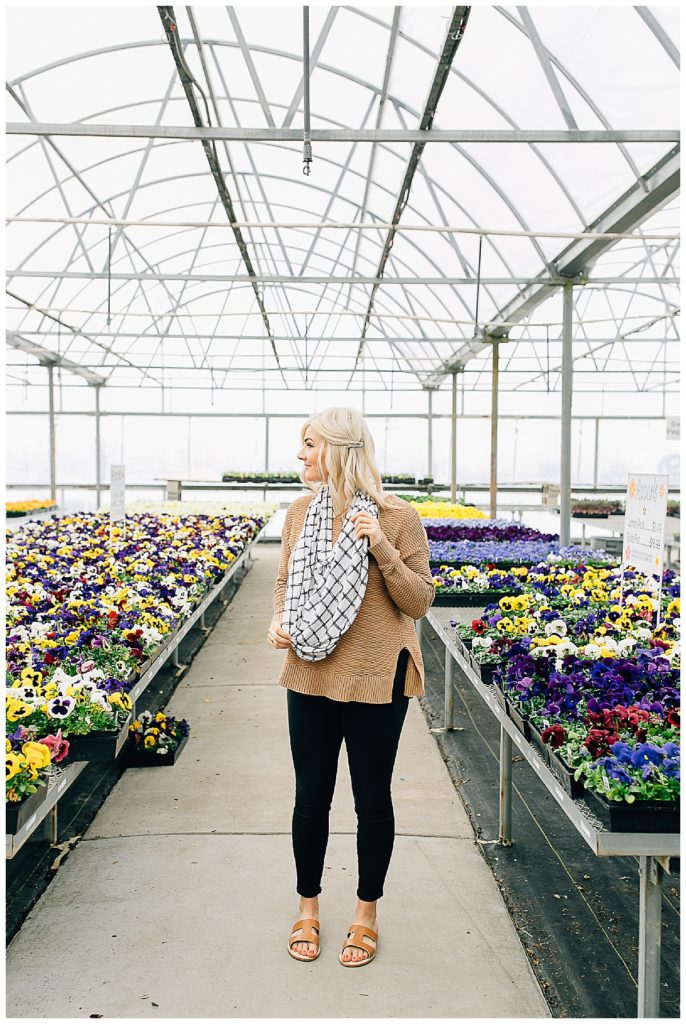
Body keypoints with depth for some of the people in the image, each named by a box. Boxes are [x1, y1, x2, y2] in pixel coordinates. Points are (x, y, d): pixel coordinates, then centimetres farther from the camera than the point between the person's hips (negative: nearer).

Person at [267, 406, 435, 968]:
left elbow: (420, 602, -10)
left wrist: (382, 549, -23)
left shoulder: (398, 517, -11)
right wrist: (279, 621, -5)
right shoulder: (300, 511, 3)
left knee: (372, 799, 12)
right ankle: (308, 910, 37)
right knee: (310, 797, 14)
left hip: (376, 680, -4)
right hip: (310, 675, 4)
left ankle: (366, 915, 34)